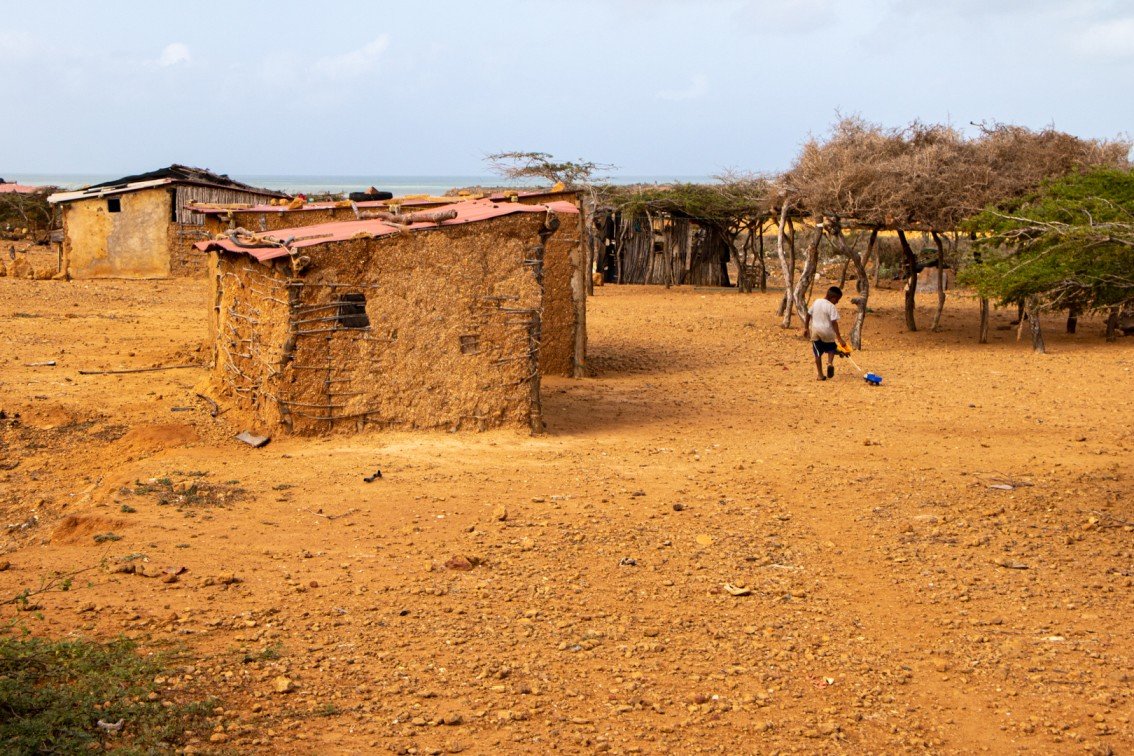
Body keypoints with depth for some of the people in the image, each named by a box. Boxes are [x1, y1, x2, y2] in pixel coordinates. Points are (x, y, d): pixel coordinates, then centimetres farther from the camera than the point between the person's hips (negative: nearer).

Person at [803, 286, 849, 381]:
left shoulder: (816, 302, 4)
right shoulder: (832, 307, -14)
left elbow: (808, 315, 10)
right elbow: (834, 323, -18)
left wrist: (806, 328, 21)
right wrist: (839, 338, -17)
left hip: (815, 331, 4)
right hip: (827, 332, -4)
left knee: (818, 354, 11)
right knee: (831, 348, 20)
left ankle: (820, 375, 10)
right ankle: (830, 363, -9)